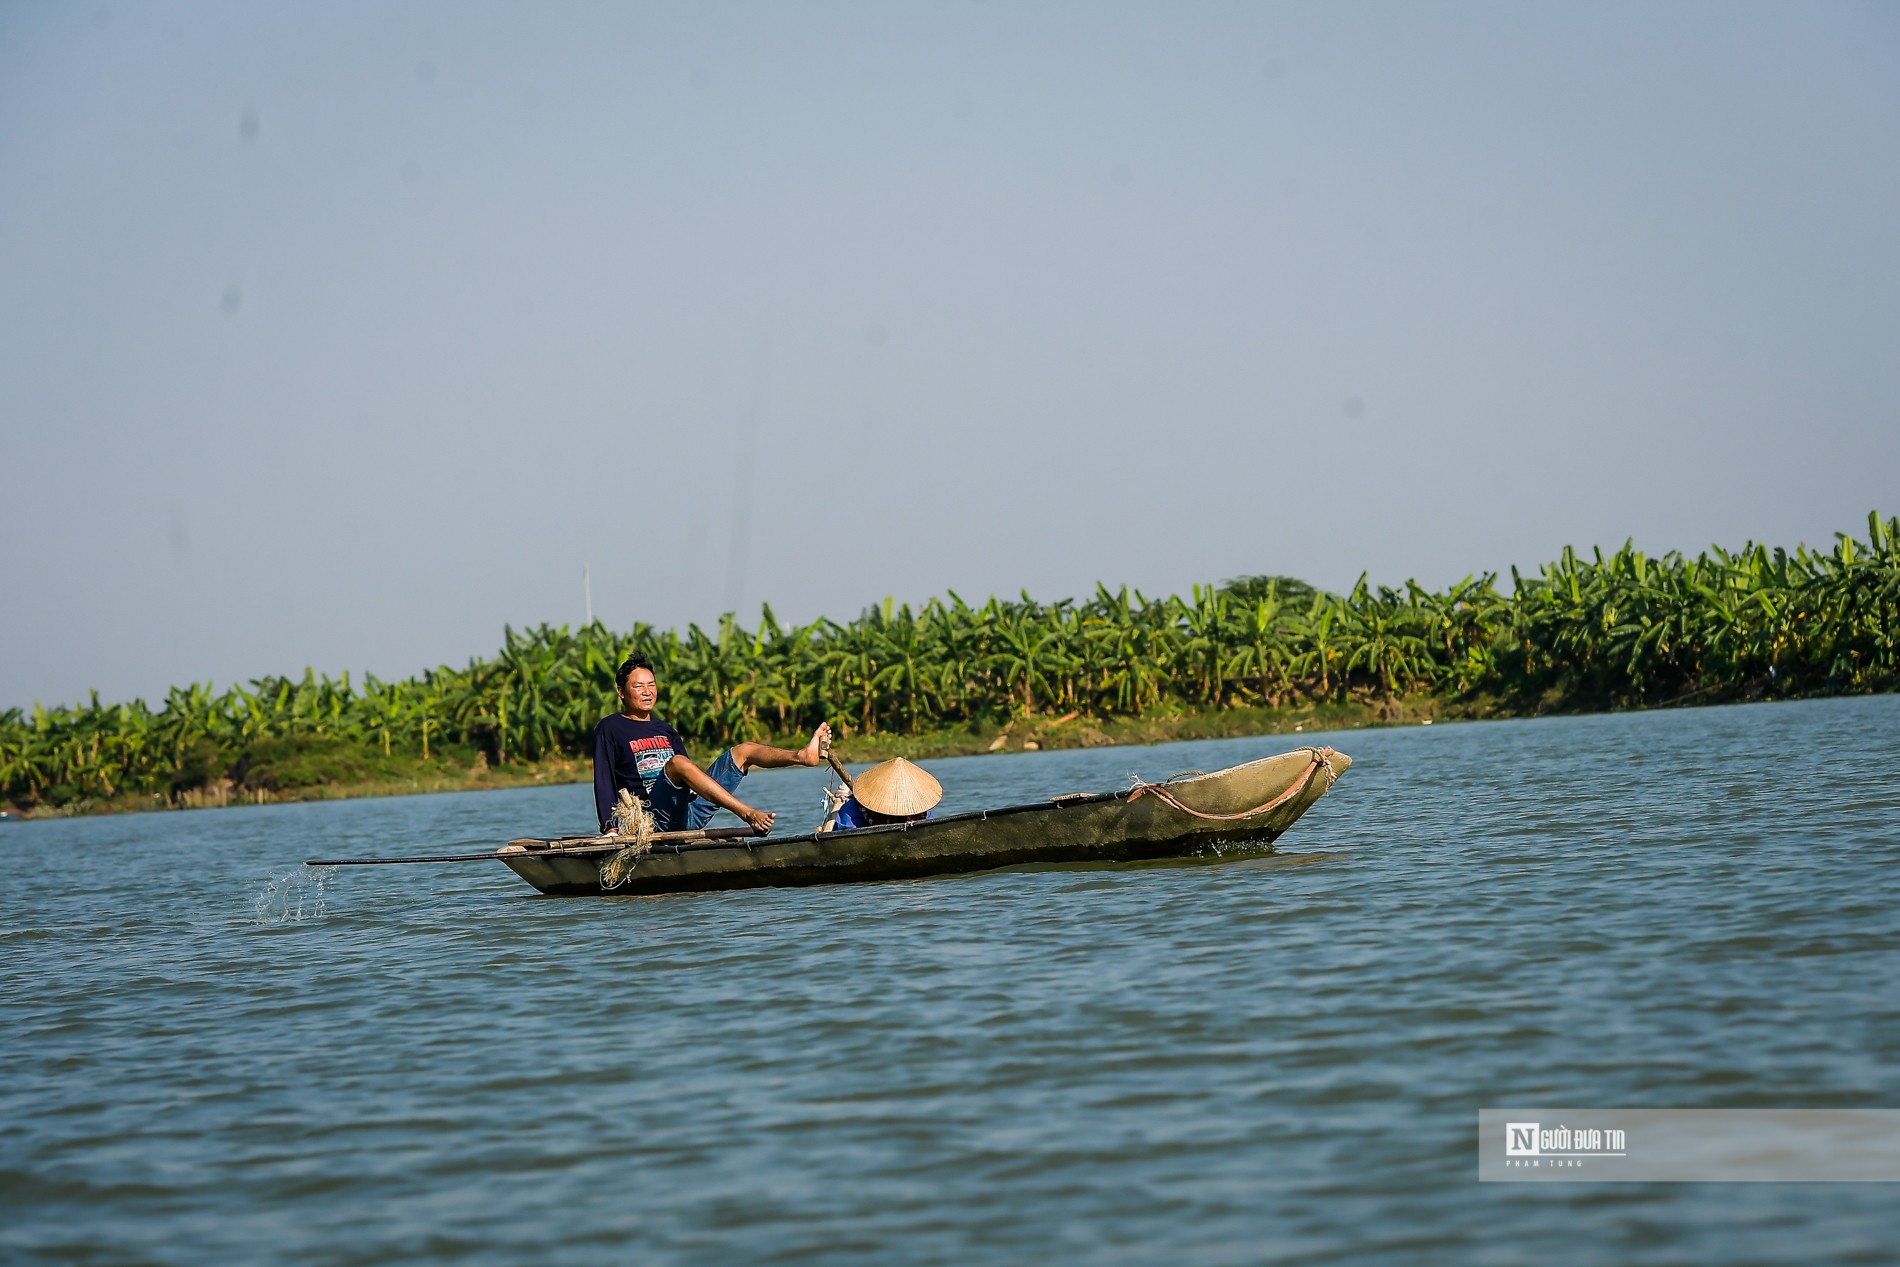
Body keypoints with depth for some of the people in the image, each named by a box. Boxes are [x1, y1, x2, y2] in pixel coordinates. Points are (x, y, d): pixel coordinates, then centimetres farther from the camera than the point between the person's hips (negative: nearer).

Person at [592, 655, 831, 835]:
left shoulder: (665, 731, 26)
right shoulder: (609, 729, 7)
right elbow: (603, 781, -2)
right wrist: (610, 829, -12)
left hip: (690, 813, 7)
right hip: (656, 817, -7)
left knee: (741, 751, -3)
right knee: (677, 763, -35)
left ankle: (804, 755, -30)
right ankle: (747, 813, -47)